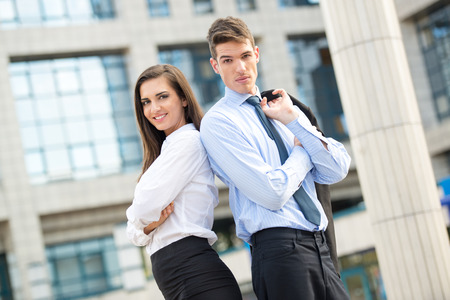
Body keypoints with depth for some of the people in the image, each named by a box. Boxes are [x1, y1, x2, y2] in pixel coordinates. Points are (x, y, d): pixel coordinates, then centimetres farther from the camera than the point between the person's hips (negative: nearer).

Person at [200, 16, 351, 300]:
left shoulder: (289, 112, 15)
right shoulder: (218, 122, -5)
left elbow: (337, 171, 3)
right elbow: (273, 193, -14)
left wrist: (293, 120, -3)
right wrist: (304, 149, 2)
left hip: (319, 245, 6)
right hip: (279, 250, -6)